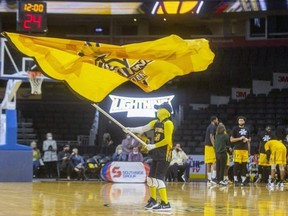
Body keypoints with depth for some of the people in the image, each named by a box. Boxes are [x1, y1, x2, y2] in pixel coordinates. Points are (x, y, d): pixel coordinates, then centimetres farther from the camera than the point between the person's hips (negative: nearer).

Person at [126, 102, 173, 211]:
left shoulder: (168, 123, -12)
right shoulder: (155, 122, 12)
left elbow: (167, 140, -19)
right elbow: (143, 128, 3)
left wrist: (153, 146, -20)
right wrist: (131, 129, -10)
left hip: (164, 155, -9)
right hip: (156, 154, 9)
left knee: (159, 179, -14)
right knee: (151, 178, 14)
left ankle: (166, 204, -12)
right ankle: (153, 200, 30)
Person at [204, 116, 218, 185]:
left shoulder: (209, 127, 19)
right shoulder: (213, 127, -10)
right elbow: (211, 137, -19)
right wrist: (215, 147, -22)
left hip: (207, 146, 9)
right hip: (211, 146, -9)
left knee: (209, 163, 7)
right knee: (214, 162, -9)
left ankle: (209, 179, 8)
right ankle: (213, 178, -15)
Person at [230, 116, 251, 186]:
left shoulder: (247, 129, 14)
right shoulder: (235, 129, 1)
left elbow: (249, 139, 23)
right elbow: (231, 139, -2)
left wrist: (247, 140, 0)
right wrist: (239, 138, -14)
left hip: (245, 149, 4)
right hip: (237, 149, -4)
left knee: (244, 165, 4)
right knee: (236, 165, -5)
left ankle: (244, 180, 8)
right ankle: (235, 180, -1)